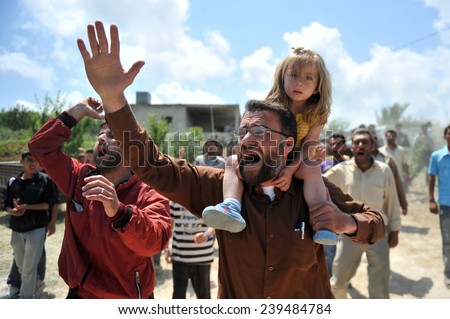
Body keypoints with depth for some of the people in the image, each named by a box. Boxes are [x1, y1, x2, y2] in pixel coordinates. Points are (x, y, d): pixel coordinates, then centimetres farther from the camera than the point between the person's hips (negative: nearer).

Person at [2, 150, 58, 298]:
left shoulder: (45, 179, -7)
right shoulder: (13, 181, 5)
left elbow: (49, 204, -9)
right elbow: (7, 204, 9)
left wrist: (26, 207, -18)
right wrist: (13, 210, -13)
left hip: (36, 228, -5)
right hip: (17, 229, 5)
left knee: (29, 268, -1)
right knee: (20, 266, 21)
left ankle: (27, 296, 15)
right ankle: (35, 284, 46)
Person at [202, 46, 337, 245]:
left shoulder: (316, 115, -8)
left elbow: (307, 148, -13)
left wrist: (291, 170, -29)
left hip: (296, 163, 0)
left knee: (313, 169, -33)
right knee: (233, 161, -25)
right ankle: (232, 208, -47)